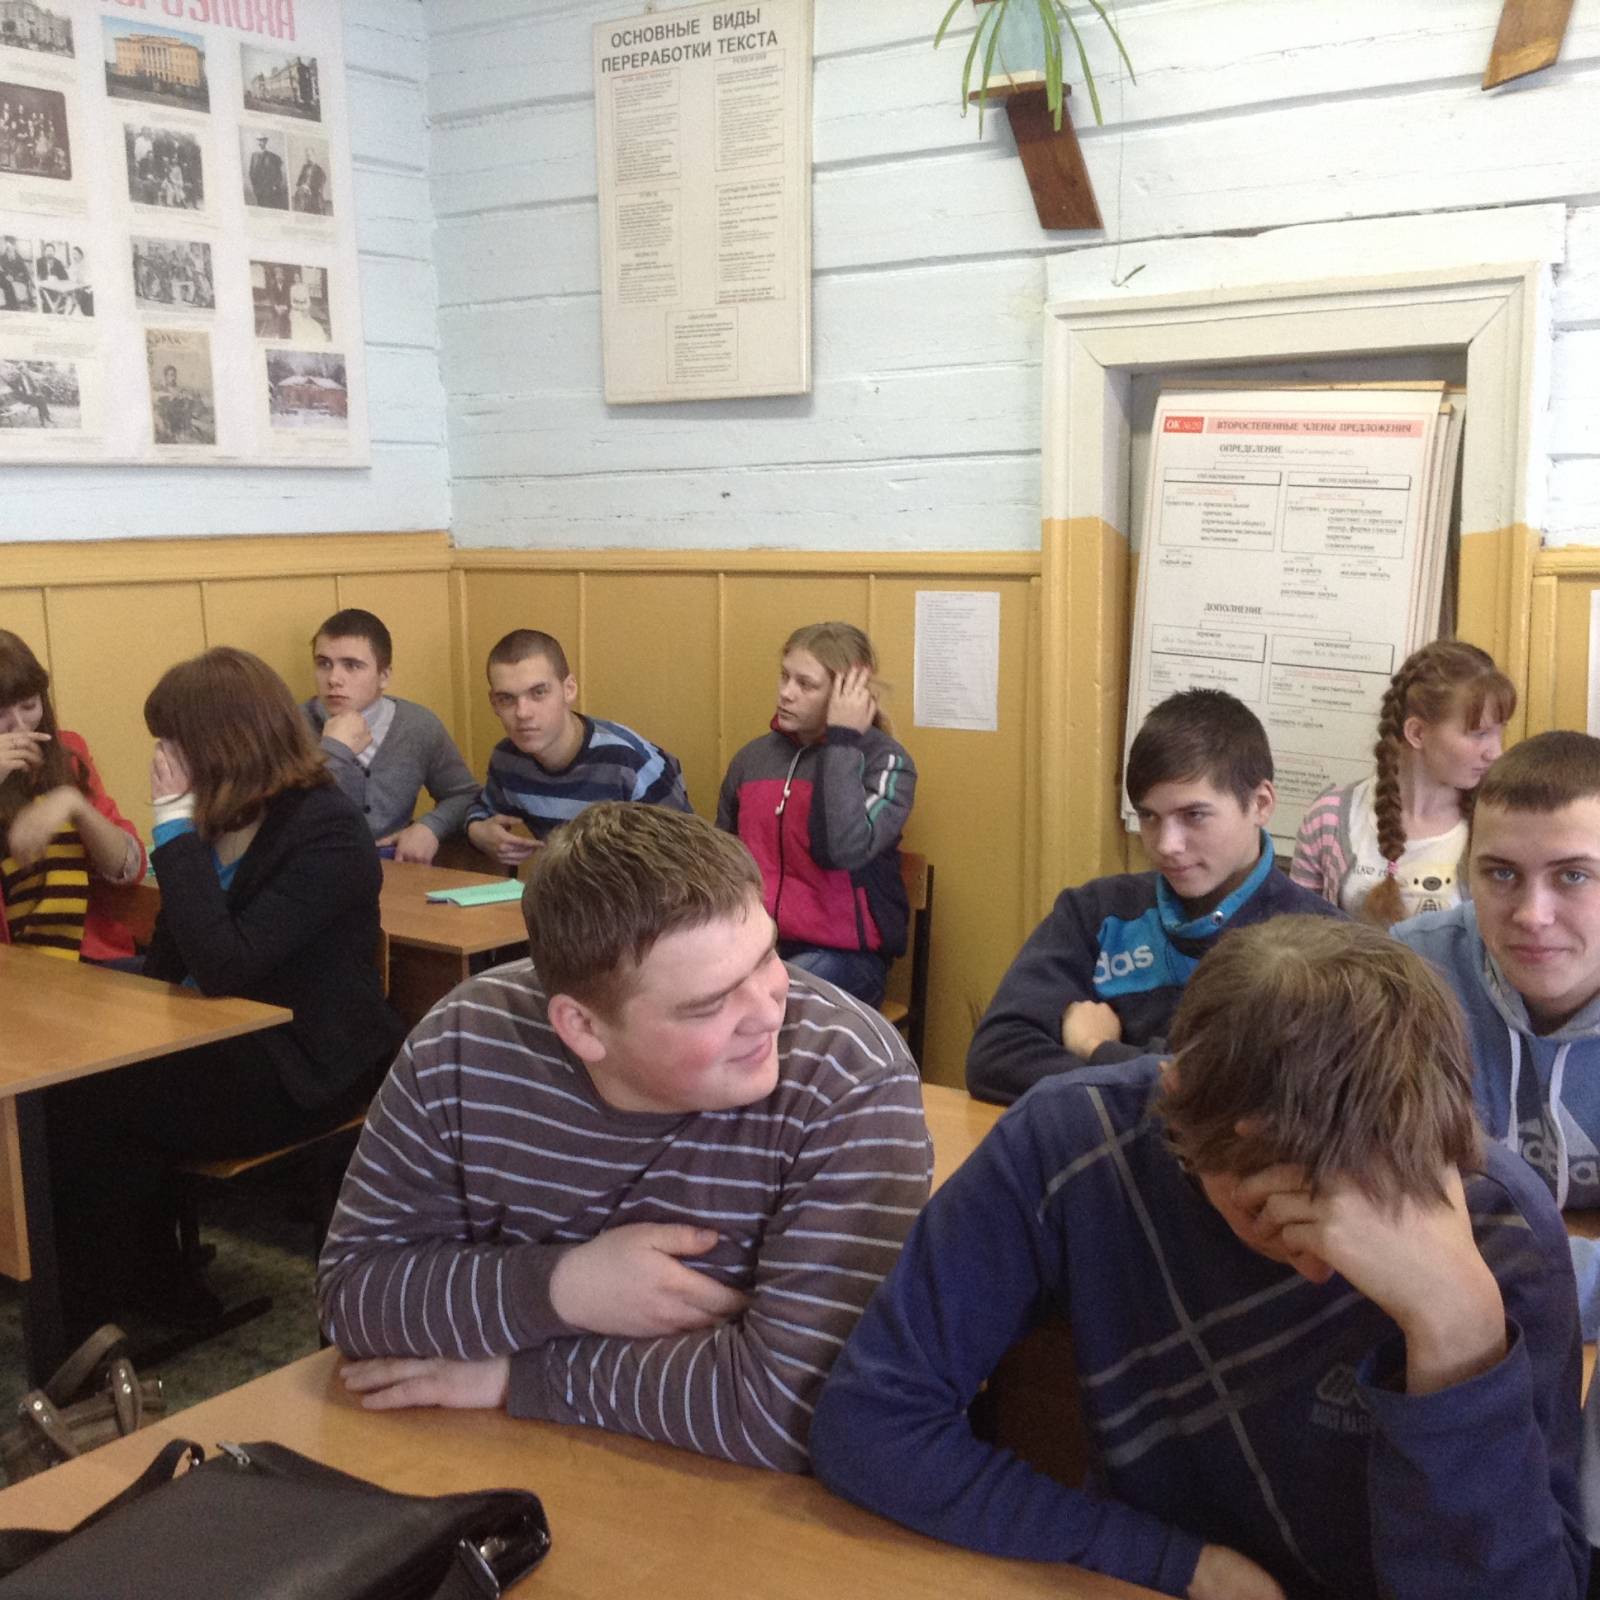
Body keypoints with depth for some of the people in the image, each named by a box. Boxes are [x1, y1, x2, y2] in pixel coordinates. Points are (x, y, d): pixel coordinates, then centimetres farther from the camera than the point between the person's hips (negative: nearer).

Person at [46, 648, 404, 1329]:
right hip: (228, 1043, 8)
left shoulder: (325, 835, -20)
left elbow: (222, 966, -29)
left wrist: (176, 826, -26)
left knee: (88, 1106, -15)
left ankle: (87, 1309, 9)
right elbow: (171, 957, 13)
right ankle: (155, 1284, 4)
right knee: (77, 1082, -13)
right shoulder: (220, 819, 3)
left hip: (304, 1070, -8)